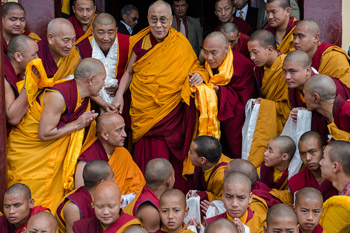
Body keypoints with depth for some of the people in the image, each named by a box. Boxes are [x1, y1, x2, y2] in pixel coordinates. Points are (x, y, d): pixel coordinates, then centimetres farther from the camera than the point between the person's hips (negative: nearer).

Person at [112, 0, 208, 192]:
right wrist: (119, 96, 5)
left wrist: (199, 75, -12)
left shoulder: (181, 44, 0)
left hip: (170, 114, -2)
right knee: (144, 160, 2)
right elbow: (129, 72, 16)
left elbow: (195, 68, 10)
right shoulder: (140, 43, 5)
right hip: (142, 114, 2)